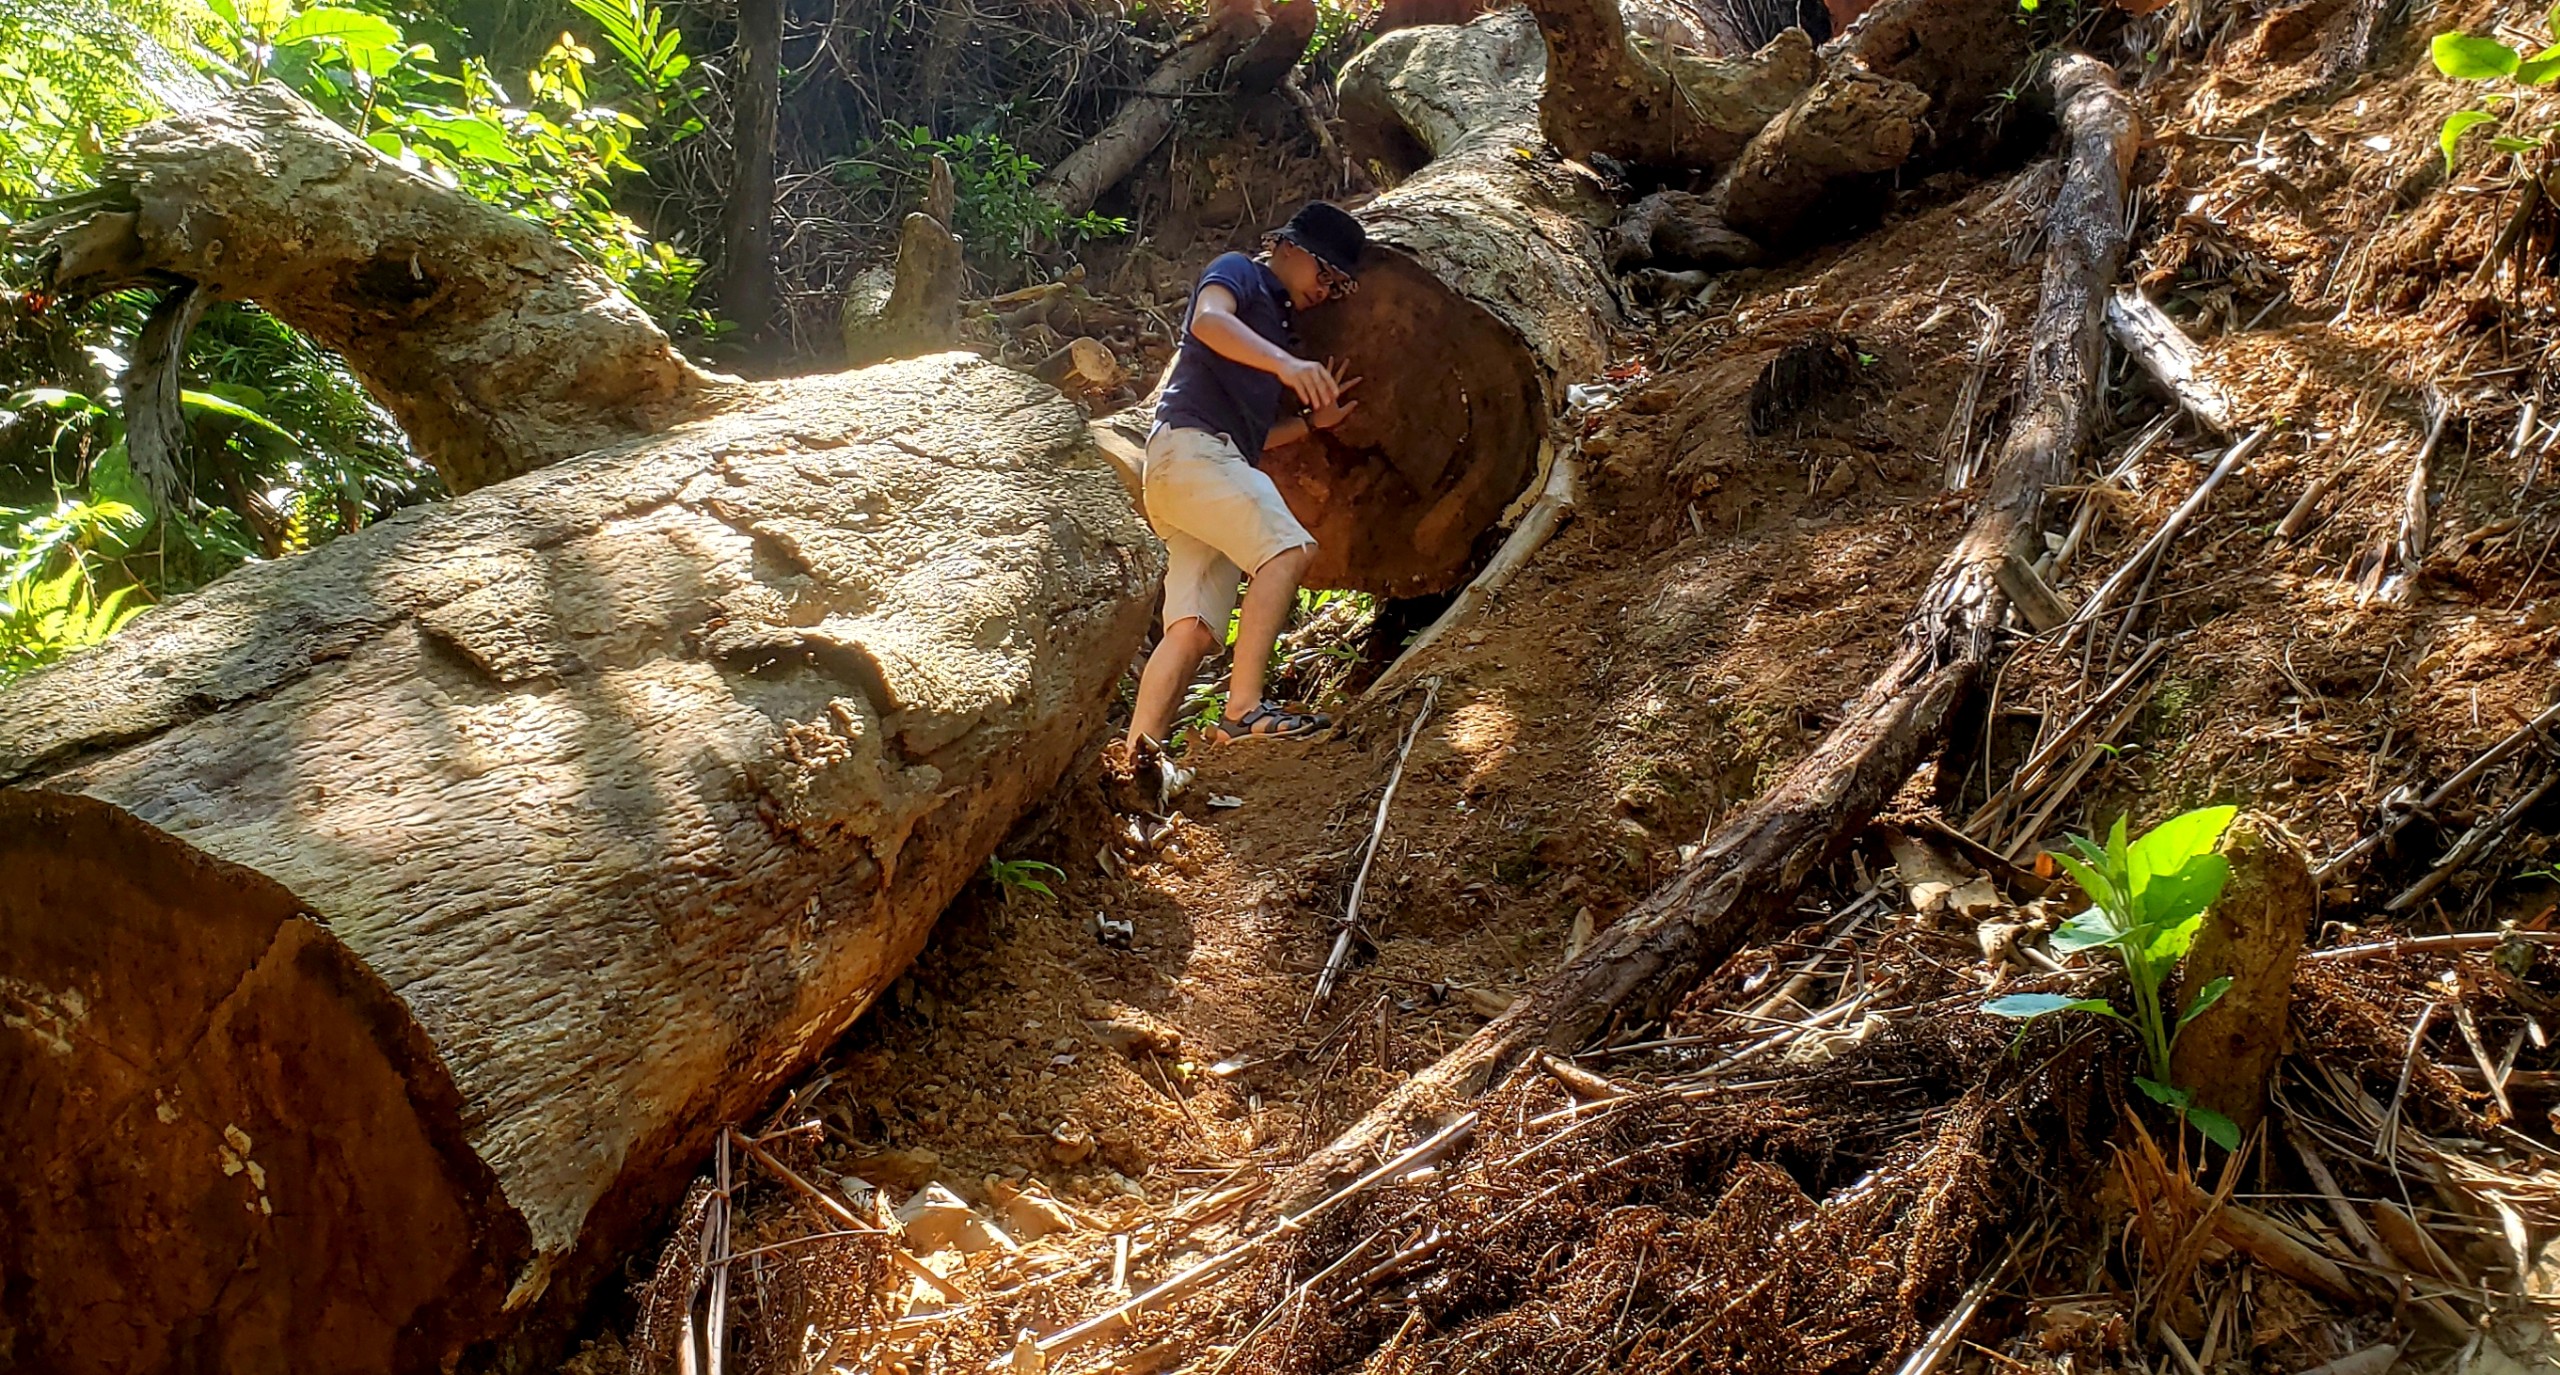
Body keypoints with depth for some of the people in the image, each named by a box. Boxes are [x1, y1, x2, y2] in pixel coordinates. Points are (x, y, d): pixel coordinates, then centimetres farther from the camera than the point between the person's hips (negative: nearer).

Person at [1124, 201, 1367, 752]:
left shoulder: (1279, 323, 31)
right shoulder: (1238, 272, 8)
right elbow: (1208, 319, -18)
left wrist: (1311, 421, 18)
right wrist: (1287, 363, -32)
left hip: (1215, 460, 9)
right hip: (1189, 444, -9)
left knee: (1193, 630, -5)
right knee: (1288, 548, -26)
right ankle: (1244, 709, -31)